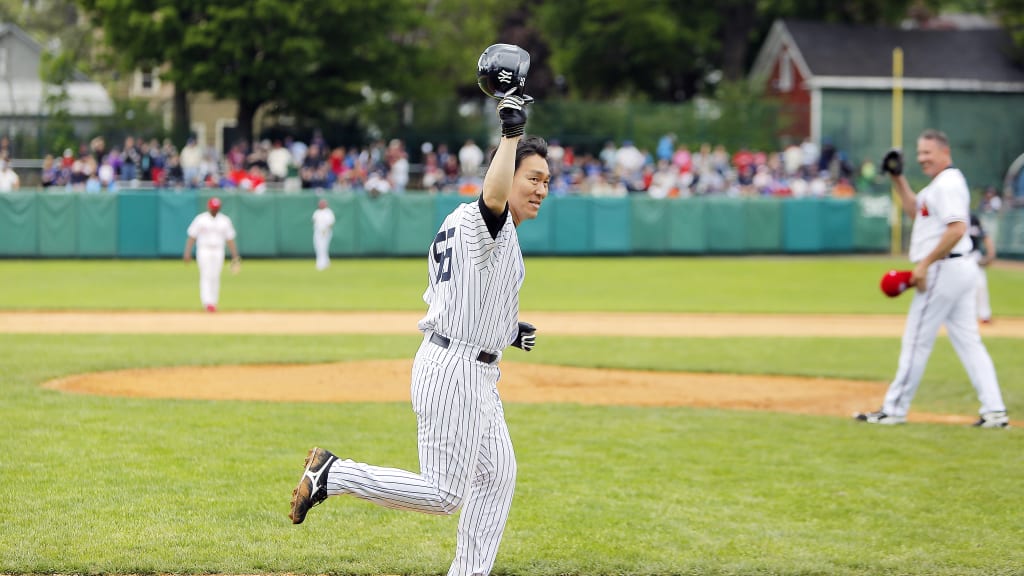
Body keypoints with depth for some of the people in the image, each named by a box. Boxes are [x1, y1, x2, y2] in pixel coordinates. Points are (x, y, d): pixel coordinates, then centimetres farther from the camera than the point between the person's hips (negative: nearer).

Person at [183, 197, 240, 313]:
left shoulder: (225, 220, 6)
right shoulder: (200, 219, -2)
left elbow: (230, 239, 7)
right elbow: (191, 237, -3)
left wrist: (235, 256, 2)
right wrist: (187, 253, -11)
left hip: (218, 252, 3)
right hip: (204, 250, -3)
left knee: (215, 277, 2)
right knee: (206, 276, -12)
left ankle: (213, 303, 8)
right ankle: (207, 303, -19)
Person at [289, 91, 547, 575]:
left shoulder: (454, 224, 15)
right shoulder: (481, 221, -14)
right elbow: (493, 194, -41)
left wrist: (504, 330, 19)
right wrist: (511, 132, -41)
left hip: (477, 373, 11)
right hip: (454, 368, -11)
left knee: (497, 475, 18)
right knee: (442, 494, -10)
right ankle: (332, 474, -1)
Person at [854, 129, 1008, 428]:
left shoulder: (948, 183, -14)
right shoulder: (940, 184, 18)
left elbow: (957, 229, -25)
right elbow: (915, 211, 31)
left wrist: (925, 263, -23)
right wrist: (898, 178, 20)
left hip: (943, 270, -10)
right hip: (961, 270, 10)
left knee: (917, 341, -3)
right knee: (968, 341, 7)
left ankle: (894, 410, 3)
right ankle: (994, 411, 2)